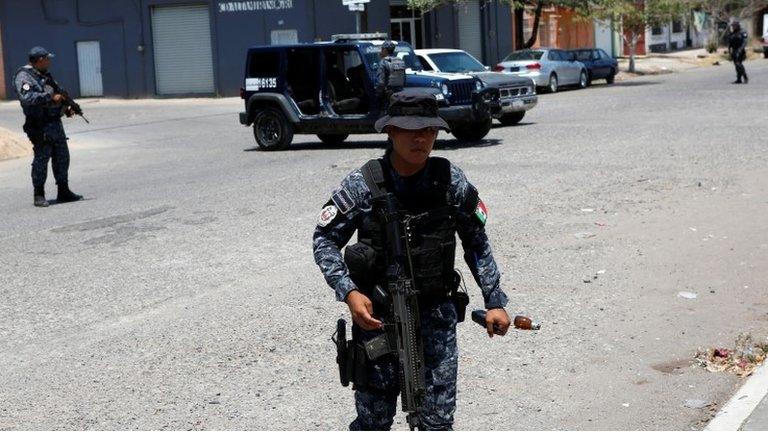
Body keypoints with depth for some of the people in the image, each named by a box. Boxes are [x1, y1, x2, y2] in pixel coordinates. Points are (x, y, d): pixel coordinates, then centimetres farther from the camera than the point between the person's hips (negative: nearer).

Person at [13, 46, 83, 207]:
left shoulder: (46, 75, 17)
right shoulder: (23, 76, -9)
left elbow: (57, 95, 27)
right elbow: (26, 98, -25)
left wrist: (66, 108, 10)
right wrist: (50, 97, -24)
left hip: (56, 123, 9)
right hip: (40, 126, -8)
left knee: (62, 158, 10)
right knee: (41, 159, -4)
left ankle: (63, 191, 19)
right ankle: (39, 195, 4)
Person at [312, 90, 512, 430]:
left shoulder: (452, 182, -6)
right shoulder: (363, 185, -11)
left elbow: (476, 242, 5)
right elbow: (324, 239, -5)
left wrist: (494, 301, 2)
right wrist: (349, 292, -19)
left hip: (436, 312, 1)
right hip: (376, 313, -1)